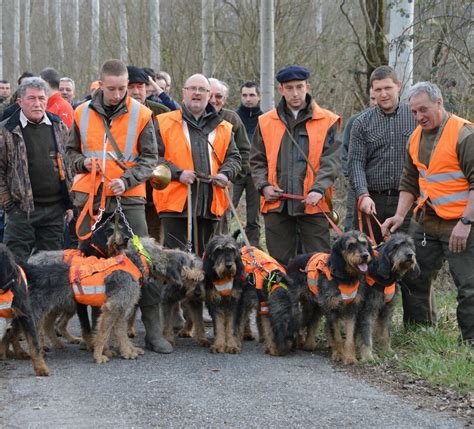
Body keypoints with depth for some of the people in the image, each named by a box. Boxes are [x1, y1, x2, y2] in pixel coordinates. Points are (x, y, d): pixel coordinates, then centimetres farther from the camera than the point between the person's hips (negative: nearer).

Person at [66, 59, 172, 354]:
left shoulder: (141, 115, -2)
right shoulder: (83, 114, 6)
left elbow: (150, 158, 0)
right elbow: (72, 151, 17)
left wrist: (127, 180, -16)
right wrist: (84, 162, -5)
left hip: (129, 198, -2)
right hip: (90, 197, 3)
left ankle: (153, 330, -1)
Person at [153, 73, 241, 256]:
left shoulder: (223, 128, 17)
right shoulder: (164, 123, 5)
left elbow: (234, 157, 20)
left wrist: (225, 173, -1)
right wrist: (177, 173, -15)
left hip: (210, 205, 4)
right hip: (176, 202, -4)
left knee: (204, 255, 10)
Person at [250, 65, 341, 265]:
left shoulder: (327, 121, 3)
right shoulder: (266, 122, 10)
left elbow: (331, 160, -3)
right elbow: (257, 160, 15)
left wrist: (318, 189, -17)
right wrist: (264, 185, -3)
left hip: (313, 204, -2)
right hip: (277, 204, 2)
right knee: (278, 262, 8)